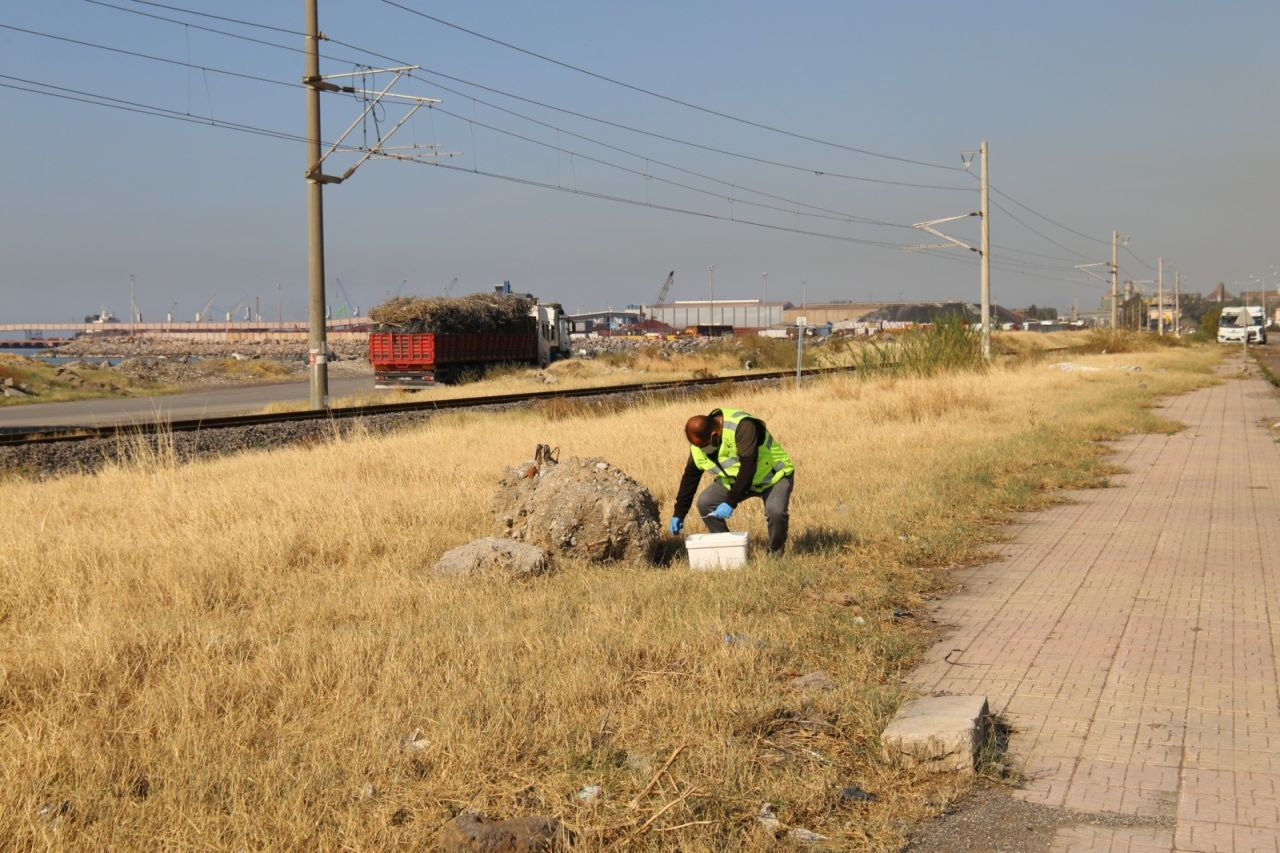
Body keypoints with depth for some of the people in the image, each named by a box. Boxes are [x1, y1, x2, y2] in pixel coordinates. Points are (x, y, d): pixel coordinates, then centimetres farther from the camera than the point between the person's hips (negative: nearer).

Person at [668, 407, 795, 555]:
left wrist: (731, 502, -38)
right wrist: (678, 514, -3)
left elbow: (748, 468, -38)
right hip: (735, 479, 6)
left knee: (775, 510, -33)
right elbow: (690, 476, -2)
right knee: (705, 502, -12)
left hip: (773, 476, -6)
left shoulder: (742, 426, -35)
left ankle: (776, 553, -6)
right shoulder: (699, 440, -12)